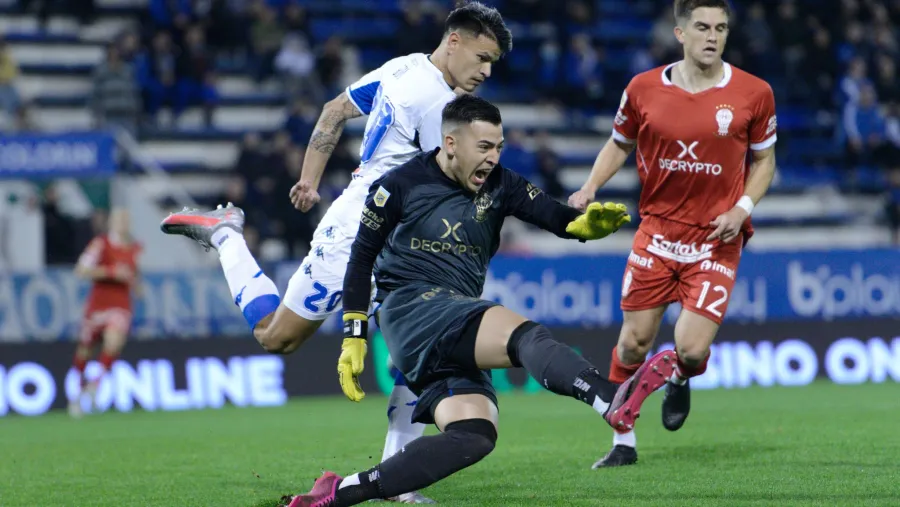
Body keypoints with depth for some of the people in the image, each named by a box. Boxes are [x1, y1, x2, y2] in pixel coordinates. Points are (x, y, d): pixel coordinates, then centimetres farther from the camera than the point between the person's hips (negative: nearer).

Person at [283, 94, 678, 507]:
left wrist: (588, 222, -27)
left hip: (458, 341, 6)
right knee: (525, 335, -29)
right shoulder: (401, 185, 0)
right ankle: (614, 402, -55)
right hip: (412, 307, -6)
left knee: (474, 436, -16)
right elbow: (362, 257, 6)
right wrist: (354, 337, 2)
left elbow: (554, 216, -3)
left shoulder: (498, 185, 11)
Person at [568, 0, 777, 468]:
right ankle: (623, 442, 18)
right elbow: (619, 144, 15)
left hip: (716, 237, -1)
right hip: (657, 230, 1)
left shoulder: (753, 94, -4)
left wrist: (742, 207, -8)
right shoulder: (644, 89, -1)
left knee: (692, 350, -11)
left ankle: (680, 379, 28)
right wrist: (590, 188, -1)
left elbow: (764, 161, 8)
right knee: (634, 341, 0)